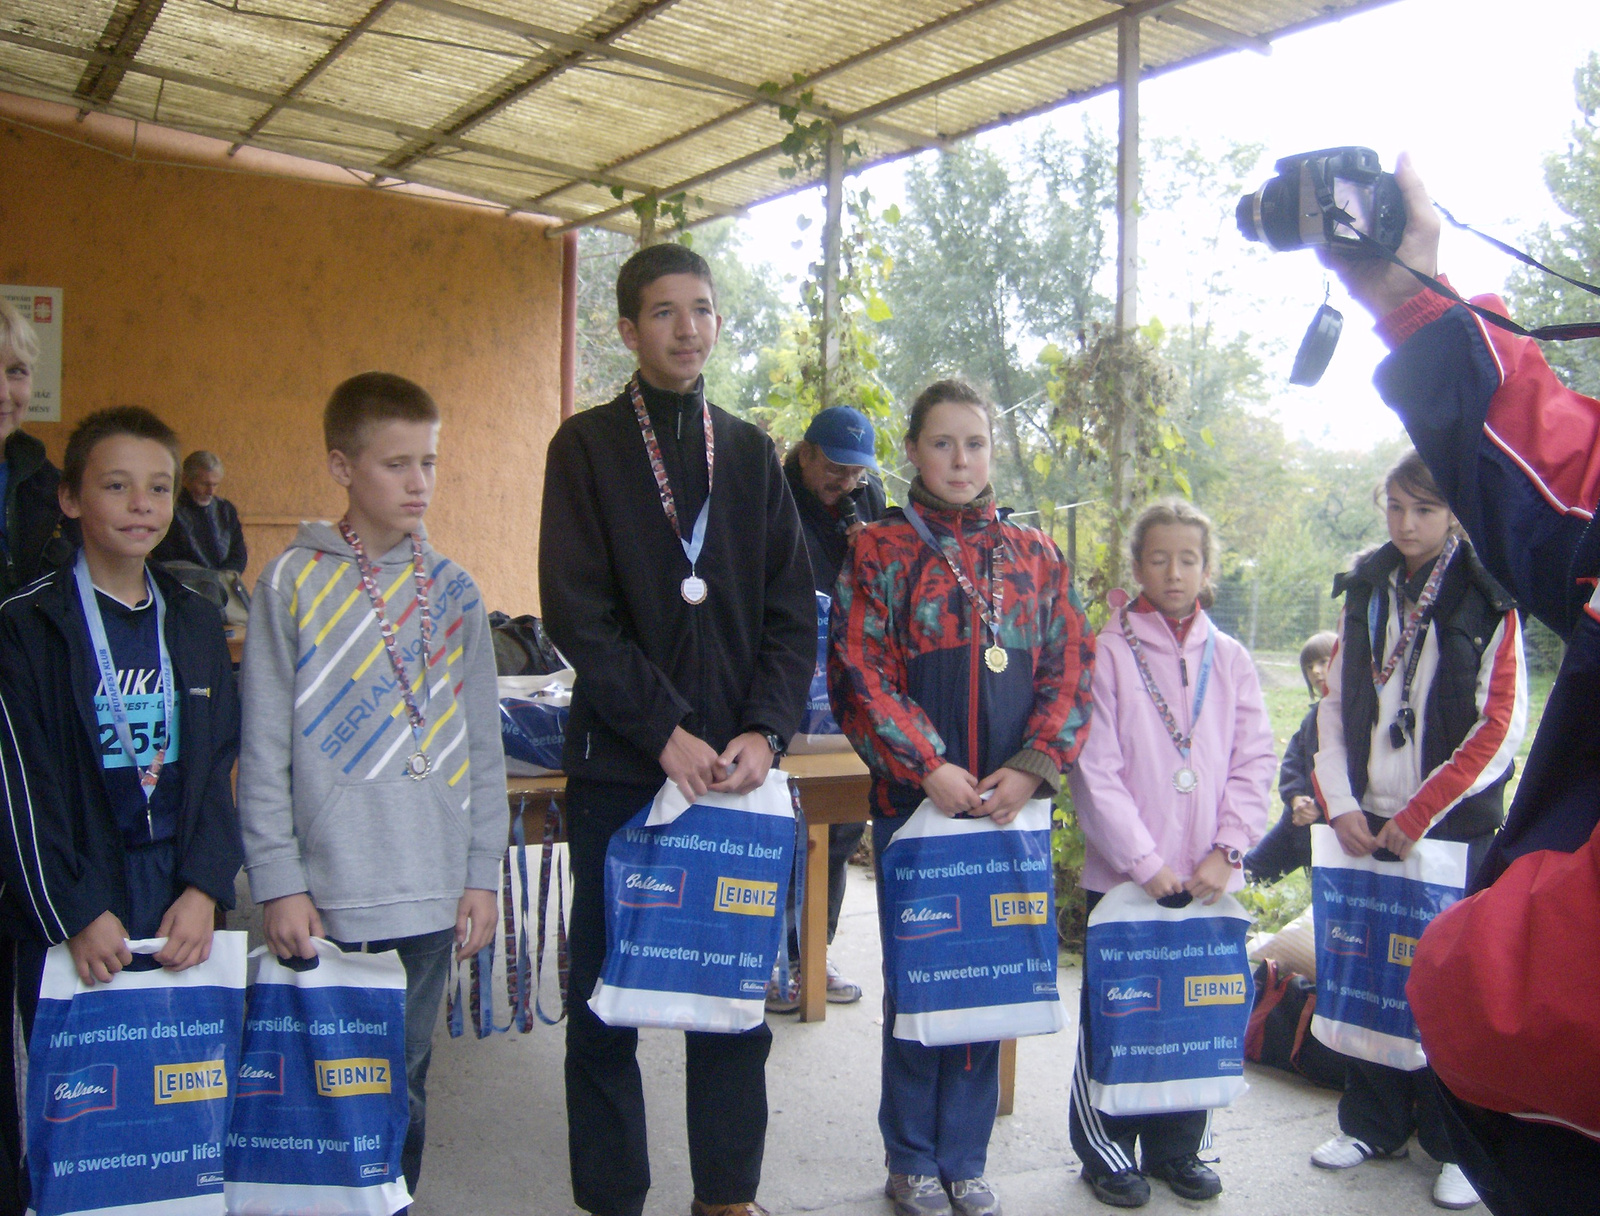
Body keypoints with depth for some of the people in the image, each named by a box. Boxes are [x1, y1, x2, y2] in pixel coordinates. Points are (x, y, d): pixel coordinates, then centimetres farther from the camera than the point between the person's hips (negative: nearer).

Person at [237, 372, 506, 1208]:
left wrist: (481, 874, 6)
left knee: (402, 1083, 13)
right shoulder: (293, 582, -3)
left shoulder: (452, 590, 7)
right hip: (325, 896, -3)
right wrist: (279, 882, -8)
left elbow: (482, 745, 9)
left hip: (430, 895, 3)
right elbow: (264, 752, -3)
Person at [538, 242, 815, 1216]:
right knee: (606, 999, 6)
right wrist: (665, 733, -14)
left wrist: (764, 732, -7)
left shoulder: (751, 453, 12)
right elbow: (578, 613, -7)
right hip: (620, 769, -3)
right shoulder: (587, 447, 2)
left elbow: (794, 612, 7)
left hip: (738, 768, 3)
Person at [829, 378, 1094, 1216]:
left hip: (1010, 803, 3)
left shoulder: (1035, 556, 10)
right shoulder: (879, 551, 2)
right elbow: (861, 673, -6)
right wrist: (929, 767, -15)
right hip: (912, 800, -3)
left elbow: (1070, 670, 6)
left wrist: (1032, 768, -8)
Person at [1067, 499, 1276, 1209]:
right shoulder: (1108, 652, -4)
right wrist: (1145, 862, -13)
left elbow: (1254, 763, 5)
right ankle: (1105, 1151, 23)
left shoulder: (1230, 659, 8)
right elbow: (1095, 771, -9)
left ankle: (1177, 1148, 29)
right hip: (1125, 876, -3)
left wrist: (1226, 852, -6)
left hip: (1208, 880, 3)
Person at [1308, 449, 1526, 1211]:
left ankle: (1456, 1144, 17)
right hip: (1367, 822, 4)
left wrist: (1419, 814, -12)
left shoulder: (1488, 598, -4)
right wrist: (1342, 803, -3)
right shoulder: (1364, 590, 9)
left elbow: (1501, 727, -9)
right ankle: (1374, 1124, 24)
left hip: (1455, 826, -4)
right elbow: (1336, 705, 9)